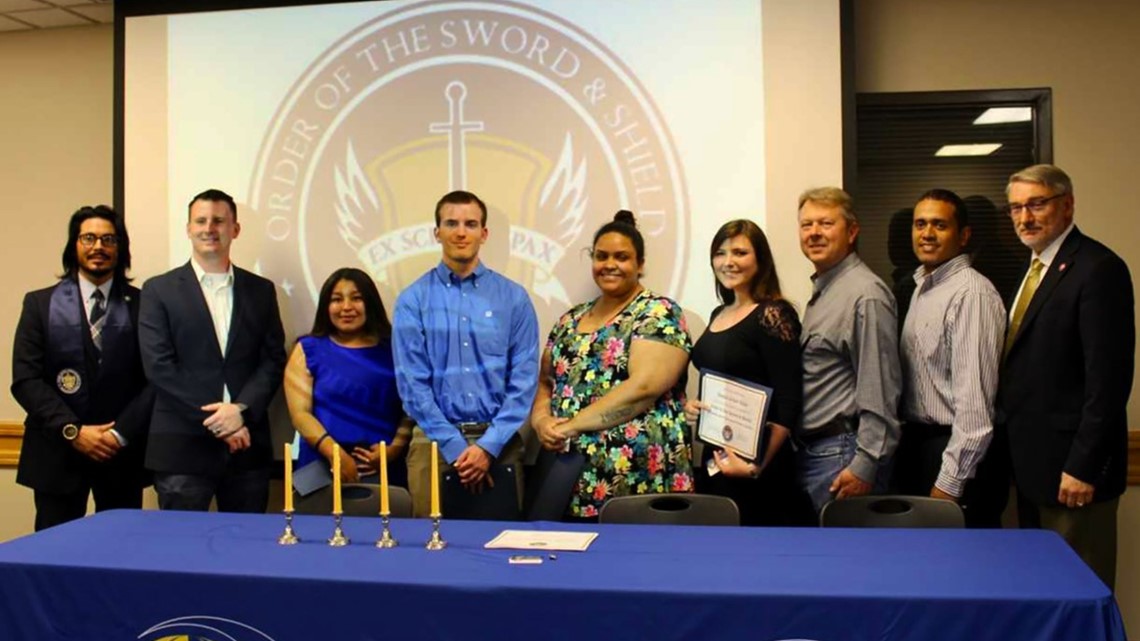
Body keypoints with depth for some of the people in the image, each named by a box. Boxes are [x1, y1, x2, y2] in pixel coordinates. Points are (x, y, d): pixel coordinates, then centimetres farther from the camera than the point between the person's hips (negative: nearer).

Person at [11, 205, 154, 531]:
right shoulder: (40, 303, 5)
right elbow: (25, 379, -1)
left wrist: (121, 433, -11)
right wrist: (72, 431, -11)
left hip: (123, 451, 0)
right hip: (57, 452, 0)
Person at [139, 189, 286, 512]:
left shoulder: (261, 290, 12)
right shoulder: (159, 290, 4)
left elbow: (274, 360, 6)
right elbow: (159, 366, -5)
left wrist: (241, 409, -10)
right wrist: (214, 419, -11)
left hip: (247, 445, 2)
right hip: (182, 448, -2)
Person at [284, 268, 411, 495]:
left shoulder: (391, 351, 9)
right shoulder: (309, 350, 8)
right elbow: (300, 412, -2)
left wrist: (395, 448, -12)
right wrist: (336, 455, -14)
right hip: (324, 468, 0)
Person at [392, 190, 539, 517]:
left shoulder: (513, 297, 1)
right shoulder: (413, 299, 0)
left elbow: (524, 378, -3)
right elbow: (412, 382, -5)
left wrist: (488, 446, -11)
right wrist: (455, 447, -11)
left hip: (499, 442, 1)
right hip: (434, 441, 0)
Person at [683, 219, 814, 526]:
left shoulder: (773, 315, -12)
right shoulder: (719, 314, 11)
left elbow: (788, 404, -17)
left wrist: (758, 465, -25)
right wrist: (692, 407, 2)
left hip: (755, 466, -7)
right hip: (714, 457, 7)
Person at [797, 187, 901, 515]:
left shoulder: (866, 295, -15)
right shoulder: (820, 291, 15)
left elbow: (880, 392, -18)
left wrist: (864, 467, -19)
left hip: (841, 452, -9)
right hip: (808, 451, 9)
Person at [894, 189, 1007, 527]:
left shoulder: (971, 292, -15)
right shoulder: (919, 289, 12)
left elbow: (975, 396, -19)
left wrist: (950, 482, -19)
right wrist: (905, 448, 7)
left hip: (957, 450, -8)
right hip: (915, 446, 8)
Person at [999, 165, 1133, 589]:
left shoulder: (1098, 269, -14)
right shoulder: (1036, 268, 14)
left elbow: (1108, 376, -19)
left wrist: (1083, 466, -20)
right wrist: (1015, 450, 12)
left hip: (1070, 463, -9)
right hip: (1032, 459, 9)